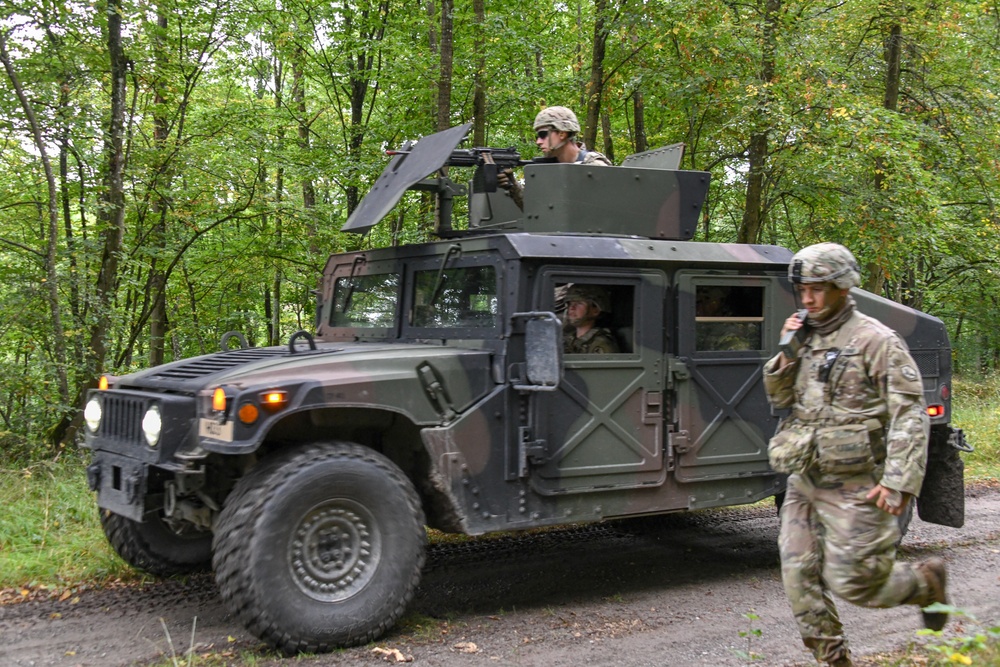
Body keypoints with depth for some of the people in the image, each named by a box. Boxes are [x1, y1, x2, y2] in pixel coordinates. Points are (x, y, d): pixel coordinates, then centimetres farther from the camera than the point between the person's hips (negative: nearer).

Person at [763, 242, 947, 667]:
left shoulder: (875, 341, -11)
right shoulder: (807, 340, 10)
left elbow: (909, 415, -14)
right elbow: (780, 399, 16)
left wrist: (900, 482, -22)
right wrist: (785, 355, -1)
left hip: (854, 487, -7)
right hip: (804, 483, 7)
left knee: (851, 582, -2)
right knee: (799, 577, 4)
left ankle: (928, 583, 26)